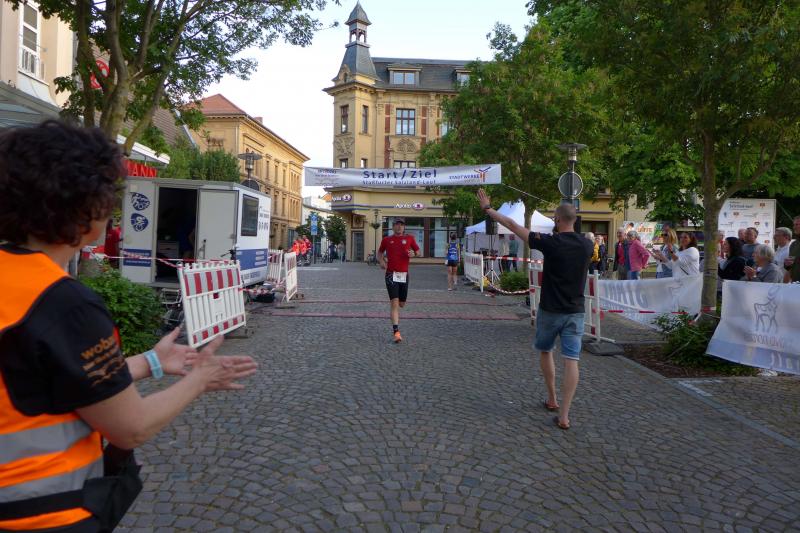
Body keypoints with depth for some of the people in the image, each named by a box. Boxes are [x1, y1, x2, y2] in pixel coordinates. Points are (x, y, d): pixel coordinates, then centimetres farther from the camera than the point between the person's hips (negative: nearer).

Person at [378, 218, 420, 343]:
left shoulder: (409, 238, 7)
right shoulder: (386, 239, 6)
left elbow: (418, 252, 14)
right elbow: (380, 252, 20)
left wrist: (413, 254, -9)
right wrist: (381, 261, -1)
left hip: (404, 274, 2)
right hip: (391, 274, -2)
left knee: (401, 304, 12)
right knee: (395, 303, -12)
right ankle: (396, 332, -12)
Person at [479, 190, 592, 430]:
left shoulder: (551, 243, -14)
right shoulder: (587, 245, -1)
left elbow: (513, 225, -10)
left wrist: (488, 208, -2)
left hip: (550, 310, -2)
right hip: (575, 311, 3)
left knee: (545, 351, 21)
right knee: (571, 360, -1)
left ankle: (552, 400, 30)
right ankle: (564, 415, -4)